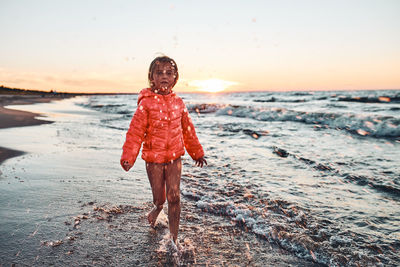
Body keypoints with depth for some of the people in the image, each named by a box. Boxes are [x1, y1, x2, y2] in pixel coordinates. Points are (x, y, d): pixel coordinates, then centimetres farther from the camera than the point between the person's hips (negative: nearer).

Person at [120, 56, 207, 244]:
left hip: (174, 157, 2)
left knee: (174, 197, 1)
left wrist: (197, 153, 18)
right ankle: (158, 208, 49)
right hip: (153, 158, -2)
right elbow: (135, 131, -9)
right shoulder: (146, 103, -8)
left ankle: (174, 238, 16)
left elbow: (188, 130, 13)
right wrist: (128, 157, -18)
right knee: (159, 198, 10)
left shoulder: (178, 103, 3)